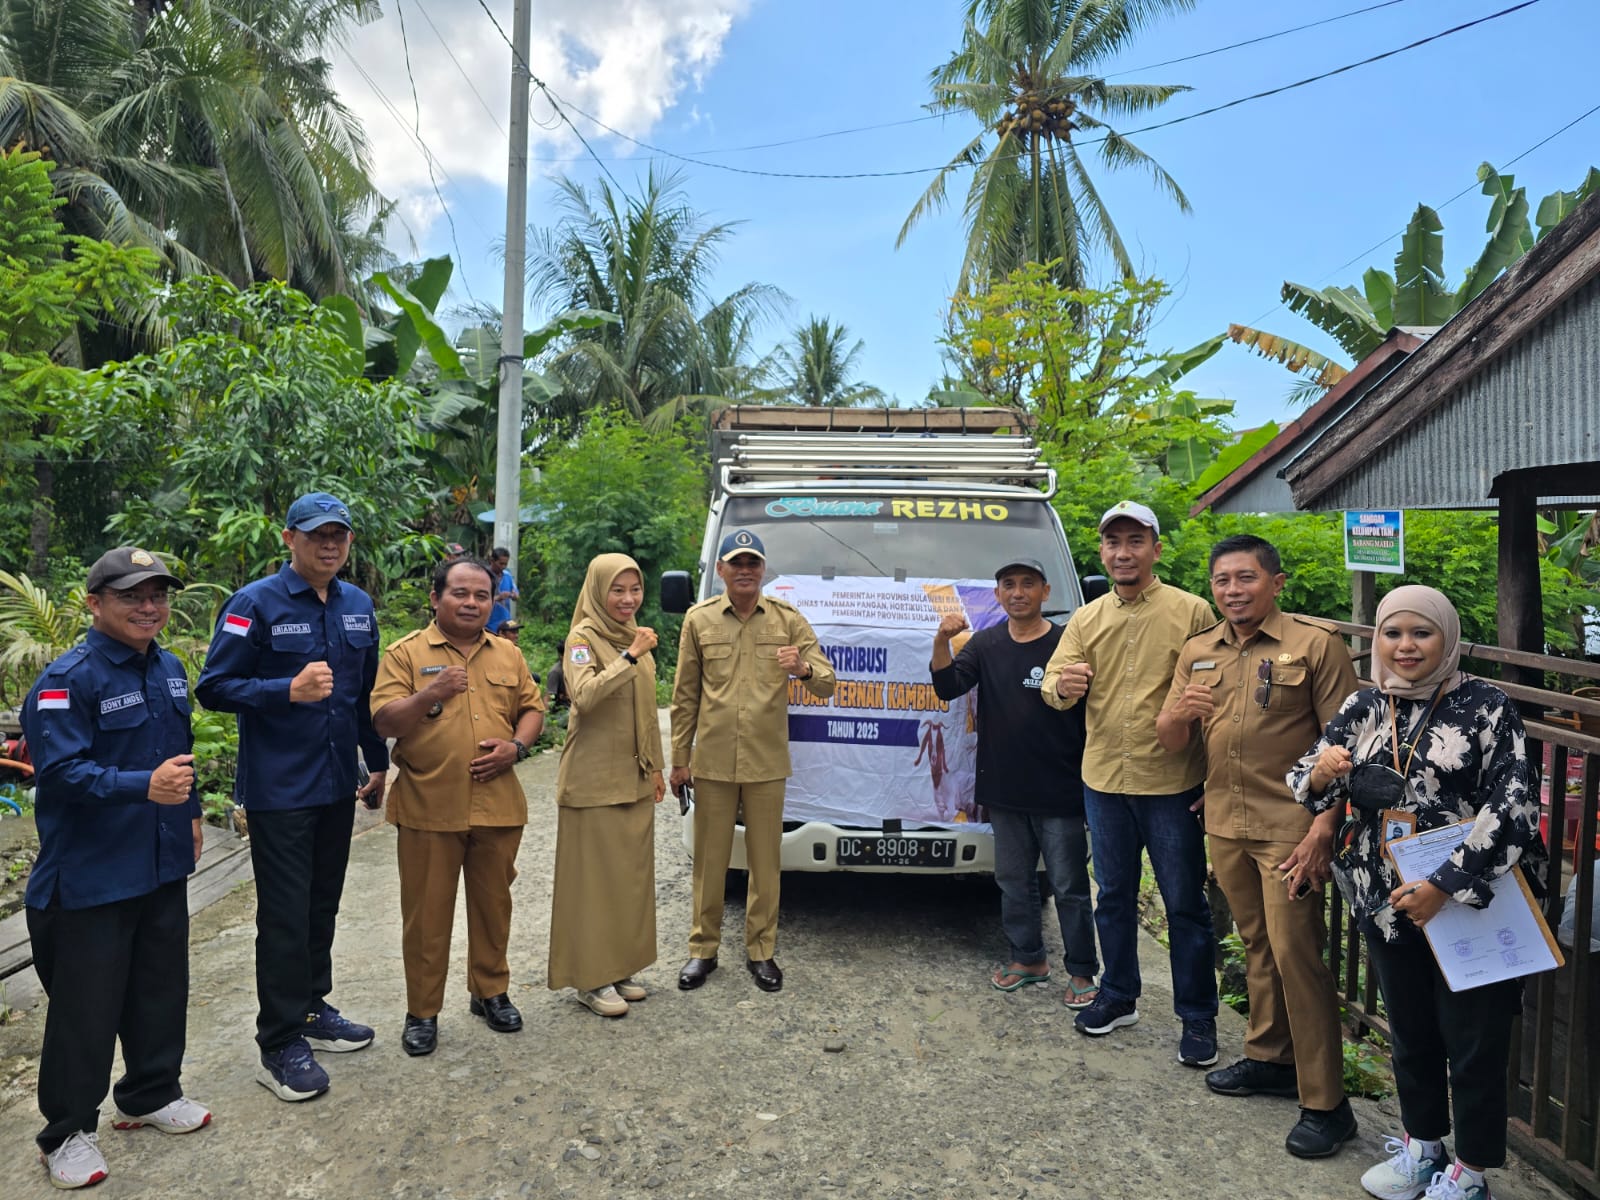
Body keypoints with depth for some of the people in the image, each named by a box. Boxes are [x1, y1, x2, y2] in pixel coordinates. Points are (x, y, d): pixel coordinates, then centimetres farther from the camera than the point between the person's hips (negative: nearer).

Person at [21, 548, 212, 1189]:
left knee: (161, 987, 18)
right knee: (86, 1004, 4)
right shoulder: (67, 679, -16)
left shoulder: (169, 668, 8)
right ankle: (67, 1131, 22)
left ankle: (150, 1094, 36)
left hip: (164, 865, 7)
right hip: (90, 875, -7)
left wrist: (189, 810, 22)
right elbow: (60, 770, -24)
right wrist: (145, 787, -35)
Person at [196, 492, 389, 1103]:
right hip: (279, 791, -6)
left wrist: (378, 764, 18)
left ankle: (312, 1007, 35)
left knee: (322, 906, 17)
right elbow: (213, 687, -13)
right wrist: (289, 690, -28)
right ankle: (280, 1046, 14)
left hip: (337, 784, 6)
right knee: (285, 916, 1)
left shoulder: (358, 605, 7)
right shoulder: (255, 604, -11)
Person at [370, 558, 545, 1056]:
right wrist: (429, 694, -23)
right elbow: (384, 722, -7)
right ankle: (422, 1012, 21)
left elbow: (532, 708, 13)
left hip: (498, 805, 3)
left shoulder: (509, 655, 10)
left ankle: (490, 991, 32)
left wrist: (516, 746, -6)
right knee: (426, 914, 6)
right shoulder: (406, 653, -2)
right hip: (427, 808, -3)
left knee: (493, 904, 15)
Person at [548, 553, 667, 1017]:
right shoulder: (583, 639, -9)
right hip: (594, 780, -7)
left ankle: (620, 966, 24)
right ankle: (590, 977, 10)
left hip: (634, 779, 7)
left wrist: (656, 768, 18)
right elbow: (583, 697, -26)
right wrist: (630, 657, -29)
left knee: (633, 873, 11)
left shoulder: (636, 637, 12)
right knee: (595, 877, 0)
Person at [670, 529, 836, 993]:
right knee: (709, 861, 10)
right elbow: (685, 696, 6)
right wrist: (680, 758, 5)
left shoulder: (788, 619, 1)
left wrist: (804, 669, -24)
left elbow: (827, 685, -1)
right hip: (712, 762, 0)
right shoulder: (699, 619, 2)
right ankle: (703, 949, 25)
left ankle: (761, 950, 24)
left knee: (765, 862, 9)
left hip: (766, 763, 0)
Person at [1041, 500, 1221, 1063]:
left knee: (1185, 902, 7)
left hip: (1172, 784, -4)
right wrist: (1062, 685, -23)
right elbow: (1054, 684, 2)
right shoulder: (1085, 620, 6)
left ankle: (1198, 1016, 23)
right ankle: (1118, 996, 35)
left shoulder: (1193, 613, -7)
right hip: (1103, 781, 4)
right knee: (1114, 896, 18)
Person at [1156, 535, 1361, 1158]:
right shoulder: (1197, 653, 9)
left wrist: (1323, 828, -16)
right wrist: (1179, 715, -14)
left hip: (1290, 828, -5)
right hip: (1225, 825, 5)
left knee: (1296, 954, -4)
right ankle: (1270, 1058, 33)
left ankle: (1325, 1104, 8)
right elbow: (1170, 742, 10)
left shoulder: (1316, 644, -7)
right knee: (1256, 945, 17)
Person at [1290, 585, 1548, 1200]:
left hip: (1471, 903, -4)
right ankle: (1421, 1146, 41)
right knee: (1409, 1031, 19)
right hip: (1387, 906, 4)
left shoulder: (1486, 706, -11)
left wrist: (1445, 886, -24)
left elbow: (1513, 803, -19)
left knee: (1473, 1041, 10)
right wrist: (1320, 774, -19)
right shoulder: (1363, 707, 1)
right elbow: (1305, 785, 5)